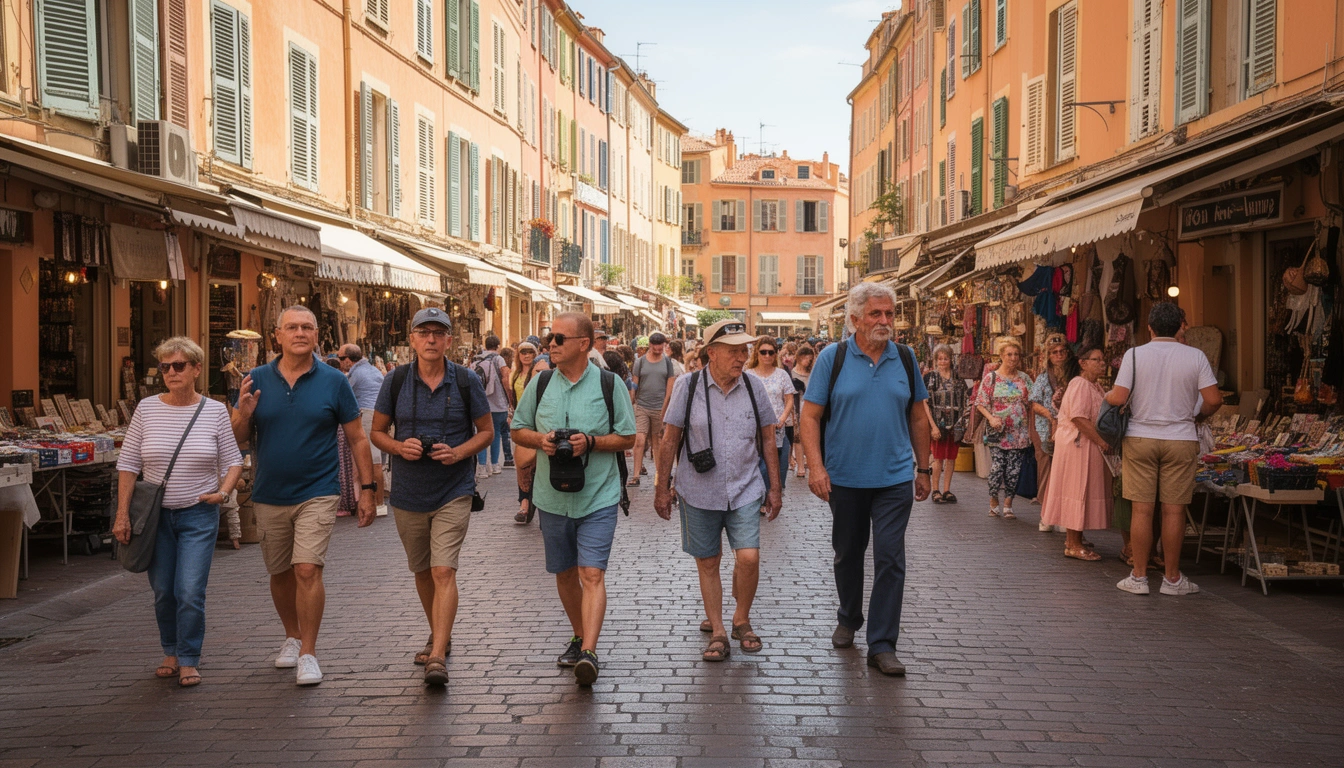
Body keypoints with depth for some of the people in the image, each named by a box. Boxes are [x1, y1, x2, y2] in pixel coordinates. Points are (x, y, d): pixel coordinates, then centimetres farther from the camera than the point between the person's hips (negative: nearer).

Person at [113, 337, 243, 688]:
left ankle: (189, 660, 8)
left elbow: (233, 461, 3)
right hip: (156, 515, 2)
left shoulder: (215, 411, -3)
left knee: (190, 591, -8)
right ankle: (171, 652, 30)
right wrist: (122, 514, -4)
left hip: (199, 515, -2)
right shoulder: (147, 409, 0)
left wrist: (223, 491, -15)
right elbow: (128, 464, 2)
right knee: (162, 591, 10)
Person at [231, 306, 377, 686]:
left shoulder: (333, 381, -3)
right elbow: (238, 439, 5)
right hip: (269, 495, 3)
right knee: (280, 574, 15)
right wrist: (244, 414, -17)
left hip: (317, 494, -3)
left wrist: (367, 488, -3)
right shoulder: (256, 380, 1)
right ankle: (292, 637, 36)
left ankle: (308, 653, -1)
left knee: (307, 571, -13)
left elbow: (357, 438, 1)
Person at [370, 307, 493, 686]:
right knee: (422, 571, 16)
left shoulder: (466, 381, -3)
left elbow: (486, 430, 4)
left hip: (454, 491, -3)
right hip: (408, 493, 3)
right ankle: (439, 635, 37)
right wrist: (399, 447, -14)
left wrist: (458, 452, -15)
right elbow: (377, 431, 8)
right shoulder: (396, 381, 0)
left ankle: (437, 657, -16)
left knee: (443, 571, -14)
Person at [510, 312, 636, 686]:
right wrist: (540, 439, -10)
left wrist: (591, 442, -17)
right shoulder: (540, 383, 4)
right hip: (553, 497, 4)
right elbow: (518, 430, 12)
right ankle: (579, 637, 34)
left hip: (598, 497, -4)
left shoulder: (608, 384, -5)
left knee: (592, 573, -13)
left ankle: (589, 653, -18)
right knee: (565, 573, 15)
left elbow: (627, 438, -1)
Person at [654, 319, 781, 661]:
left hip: (745, 490, 1)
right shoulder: (687, 386, -6)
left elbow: (768, 439, 8)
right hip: (699, 493, -1)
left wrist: (775, 487, 8)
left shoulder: (754, 386, 0)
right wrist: (662, 487, 0)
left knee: (749, 558, -10)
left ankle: (741, 620, 15)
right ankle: (717, 631, 20)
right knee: (707, 563, 7)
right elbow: (670, 439, -1)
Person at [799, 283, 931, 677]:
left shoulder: (905, 358, 4)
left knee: (890, 558, -4)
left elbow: (918, 418, 11)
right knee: (847, 554, 15)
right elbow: (810, 415, -5)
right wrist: (816, 466, -15)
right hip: (845, 478, 0)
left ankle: (882, 644, 3)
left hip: (895, 478, 1)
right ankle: (848, 620, 38)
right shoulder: (833, 357, -4)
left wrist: (923, 469, 11)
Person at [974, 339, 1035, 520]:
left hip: (1018, 433, 2)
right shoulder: (991, 378, 1)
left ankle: (1008, 505, 10)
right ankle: (993, 503, 9)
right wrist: (991, 418, -16)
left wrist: (1030, 431, -1)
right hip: (998, 431, -2)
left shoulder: (1024, 379, 8)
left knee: (1013, 470, 1)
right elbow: (980, 403, 0)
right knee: (997, 467, -7)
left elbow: (1031, 405, 8)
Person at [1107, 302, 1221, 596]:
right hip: (1180, 440, 0)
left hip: (1140, 438, 0)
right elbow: (1214, 400, -5)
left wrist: (1106, 395, 13)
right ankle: (1172, 578, 12)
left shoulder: (1135, 354, -4)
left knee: (1142, 509, 3)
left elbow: (1118, 398, -9)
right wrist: (1195, 417, 14)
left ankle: (1138, 577, 8)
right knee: (1174, 510, 5)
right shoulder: (1195, 357, -1)